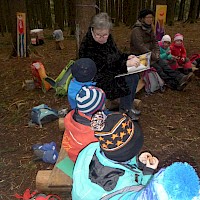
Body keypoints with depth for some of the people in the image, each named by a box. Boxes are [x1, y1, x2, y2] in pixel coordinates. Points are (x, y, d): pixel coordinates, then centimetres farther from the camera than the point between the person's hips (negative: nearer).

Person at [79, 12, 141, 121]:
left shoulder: (108, 38, -1)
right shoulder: (87, 46, -25)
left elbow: (116, 54, 14)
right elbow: (104, 67, -30)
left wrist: (127, 57, -7)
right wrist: (126, 64, -33)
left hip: (112, 72, 8)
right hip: (98, 80, -8)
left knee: (134, 76, -4)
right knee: (127, 80, -21)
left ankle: (129, 106, 10)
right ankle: (124, 110, 0)